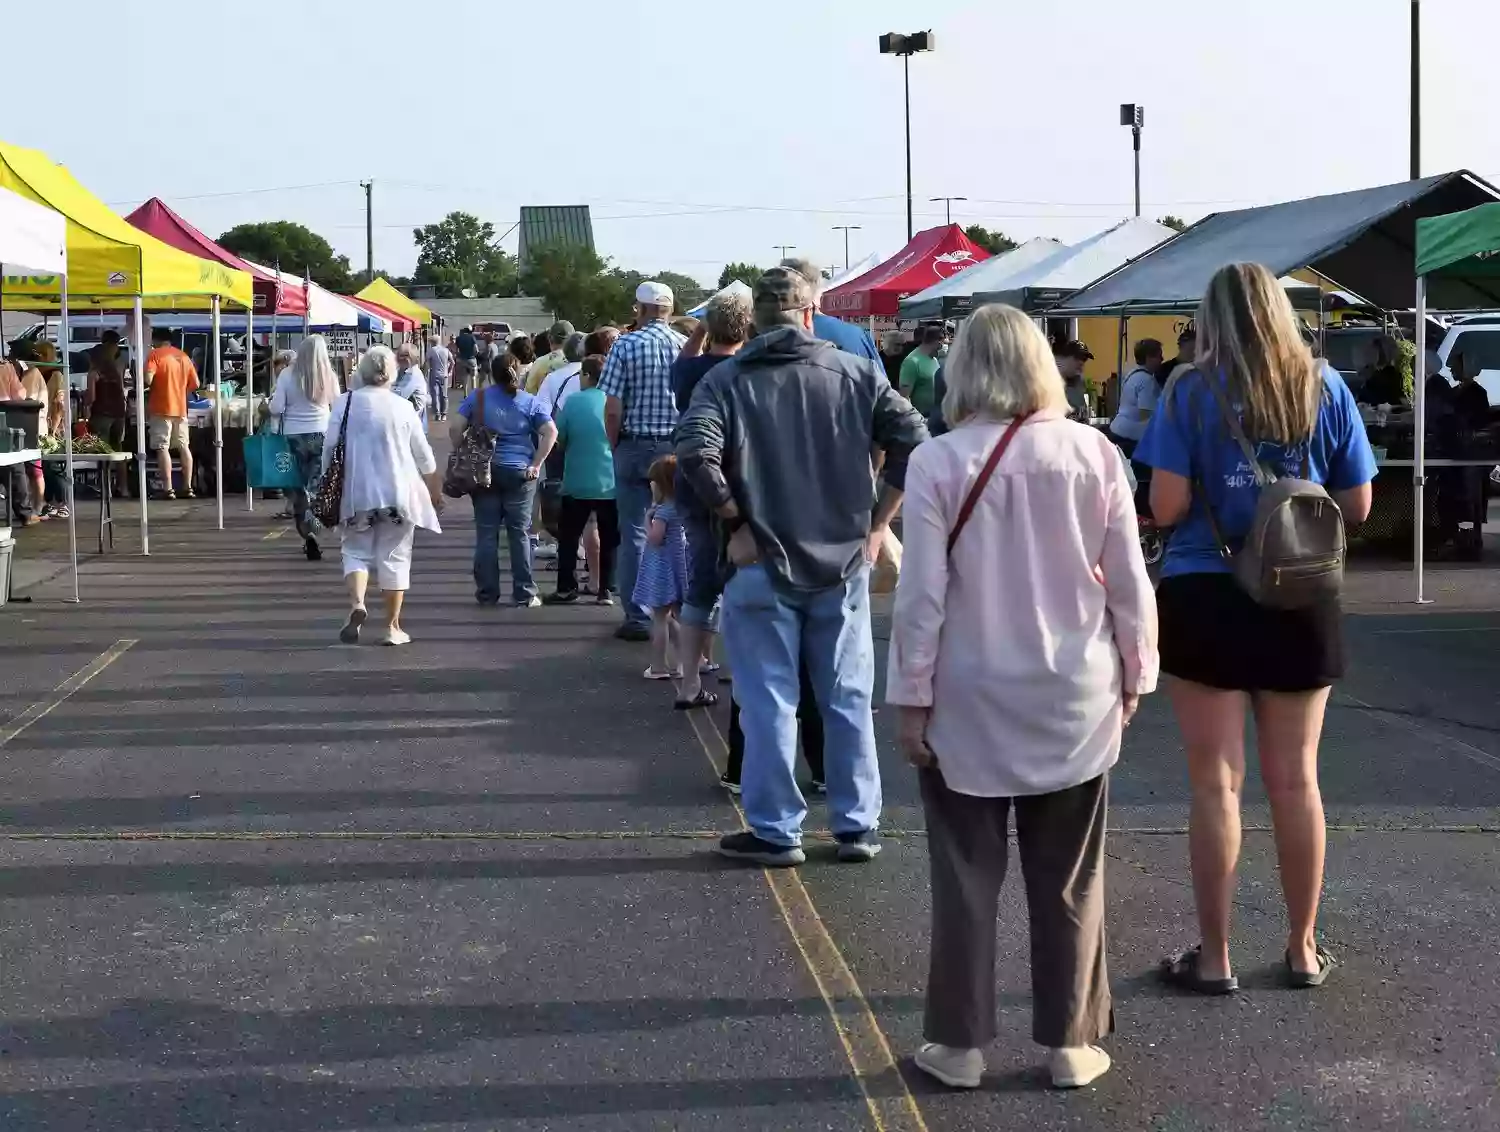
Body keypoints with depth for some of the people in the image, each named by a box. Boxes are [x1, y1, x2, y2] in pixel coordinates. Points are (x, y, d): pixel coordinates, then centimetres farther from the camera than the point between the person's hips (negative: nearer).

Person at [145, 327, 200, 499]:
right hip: (180, 407, 6)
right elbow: (195, 384, 10)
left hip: (161, 408, -6)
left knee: (163, 448, -5)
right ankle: (188, 488, 13)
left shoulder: (155, 355, -7)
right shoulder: (183, 356, 11)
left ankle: (168, 489, -11)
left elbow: (148, 379, -20)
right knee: (183, 447, 14)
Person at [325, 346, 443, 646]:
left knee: (357, 551, 12)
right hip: (398, 494, 0)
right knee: (394, 556, 7)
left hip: (356, 493, 0)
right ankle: (392, 627, 8)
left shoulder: (344, 404, -3)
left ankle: (356, 603, -15)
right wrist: (435, 491, 18)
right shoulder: (402, 407, -2)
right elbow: (424, 455, 4)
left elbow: (330, 450, -2)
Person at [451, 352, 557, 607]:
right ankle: (524, 595, 5)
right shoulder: (529, 402, 2)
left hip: (484, 471, 0)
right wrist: (536, 464, -5)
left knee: (486, 533, 6)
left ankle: (487, 593, 8)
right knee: (520, 533, 5)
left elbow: (455, 428, -5)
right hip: (519, 472, 0)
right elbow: (550, 432, -8)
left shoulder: (477, 397, 2)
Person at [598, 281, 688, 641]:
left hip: (635, 447, -2)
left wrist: (616, 446, 4)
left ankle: (638, 617, 4)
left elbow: (613, 409, -10)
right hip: (678, 447, 2)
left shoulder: (626, 346, -8)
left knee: (635, 533, 4)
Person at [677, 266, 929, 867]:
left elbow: (696, 454, -18)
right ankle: (858, 827, 18)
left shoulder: (726, 379, -4)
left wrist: (736, 522, -7)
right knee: (849, 699, 11)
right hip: (844, 562, 2)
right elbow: (913, 441, -3)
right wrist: (877, 522, 3)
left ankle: (776, 832, 10)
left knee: (769, 701, 5)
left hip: (763, 564, -2)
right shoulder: (858, 373, 3)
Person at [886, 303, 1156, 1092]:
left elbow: (922, 595, -10)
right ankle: (1070, 1042, 20)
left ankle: (960, 1043, 17)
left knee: (967, 878, 10)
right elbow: (1128, 581, 0)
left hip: (970, 701, -2)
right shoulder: (1094, 452, -4)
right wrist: (1134, 673, 11)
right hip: (1075, 698, 2)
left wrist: (912, 696, -3)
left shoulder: (937, 462, -11)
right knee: (1069, 880, 13)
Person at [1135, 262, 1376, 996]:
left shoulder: (1191, 392, -7)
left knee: (1218, 783, 5)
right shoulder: (1325, 387, 0)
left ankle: (1214, 957, 12)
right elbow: (1357, 508, 3)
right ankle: (1303, 950, 23)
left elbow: (1166, 508, -11)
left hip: (1205, 600, -2)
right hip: (1302, 603, 2)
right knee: (1295, 781, 13)